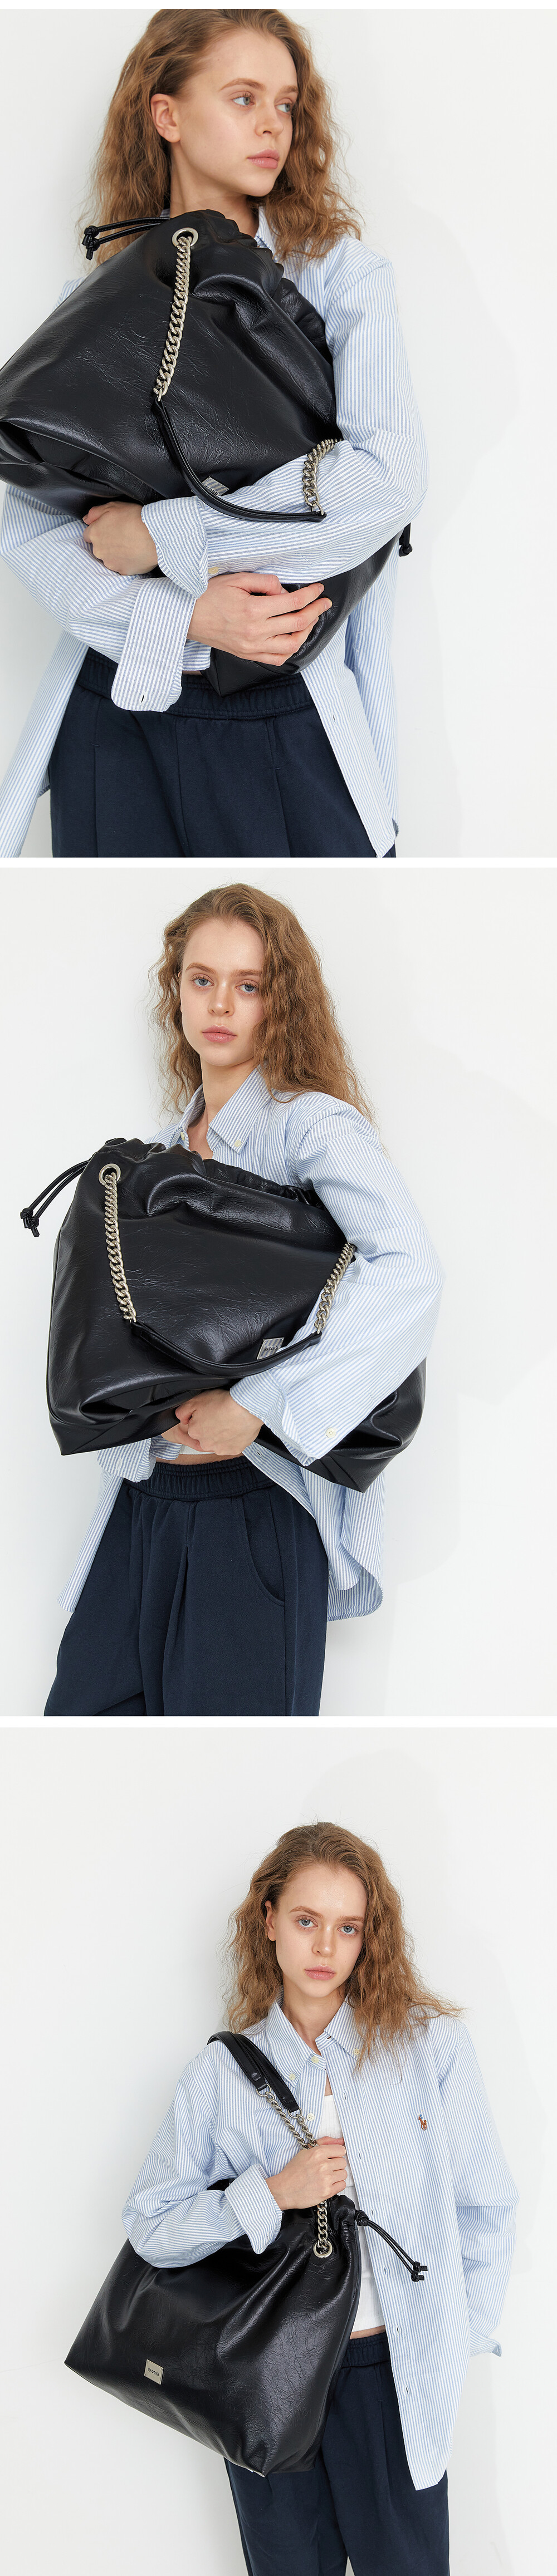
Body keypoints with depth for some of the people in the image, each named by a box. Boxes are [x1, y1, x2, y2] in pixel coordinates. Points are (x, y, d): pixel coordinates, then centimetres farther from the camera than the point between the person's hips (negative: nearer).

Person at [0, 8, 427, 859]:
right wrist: (184, 614, -18)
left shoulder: (339, 272, 3)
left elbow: (387, 480, -14)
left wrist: (165, 536, -14)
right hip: (121, 710, 1)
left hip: (291, 722, -1)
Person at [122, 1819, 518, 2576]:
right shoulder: (223, 2072, 0)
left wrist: (457, 2337, 2)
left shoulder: (432, 2045, -3)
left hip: (394, 2374, -1)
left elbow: (485, 2209, 3)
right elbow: (148, 2225, -2)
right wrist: (272, 2194, -13)